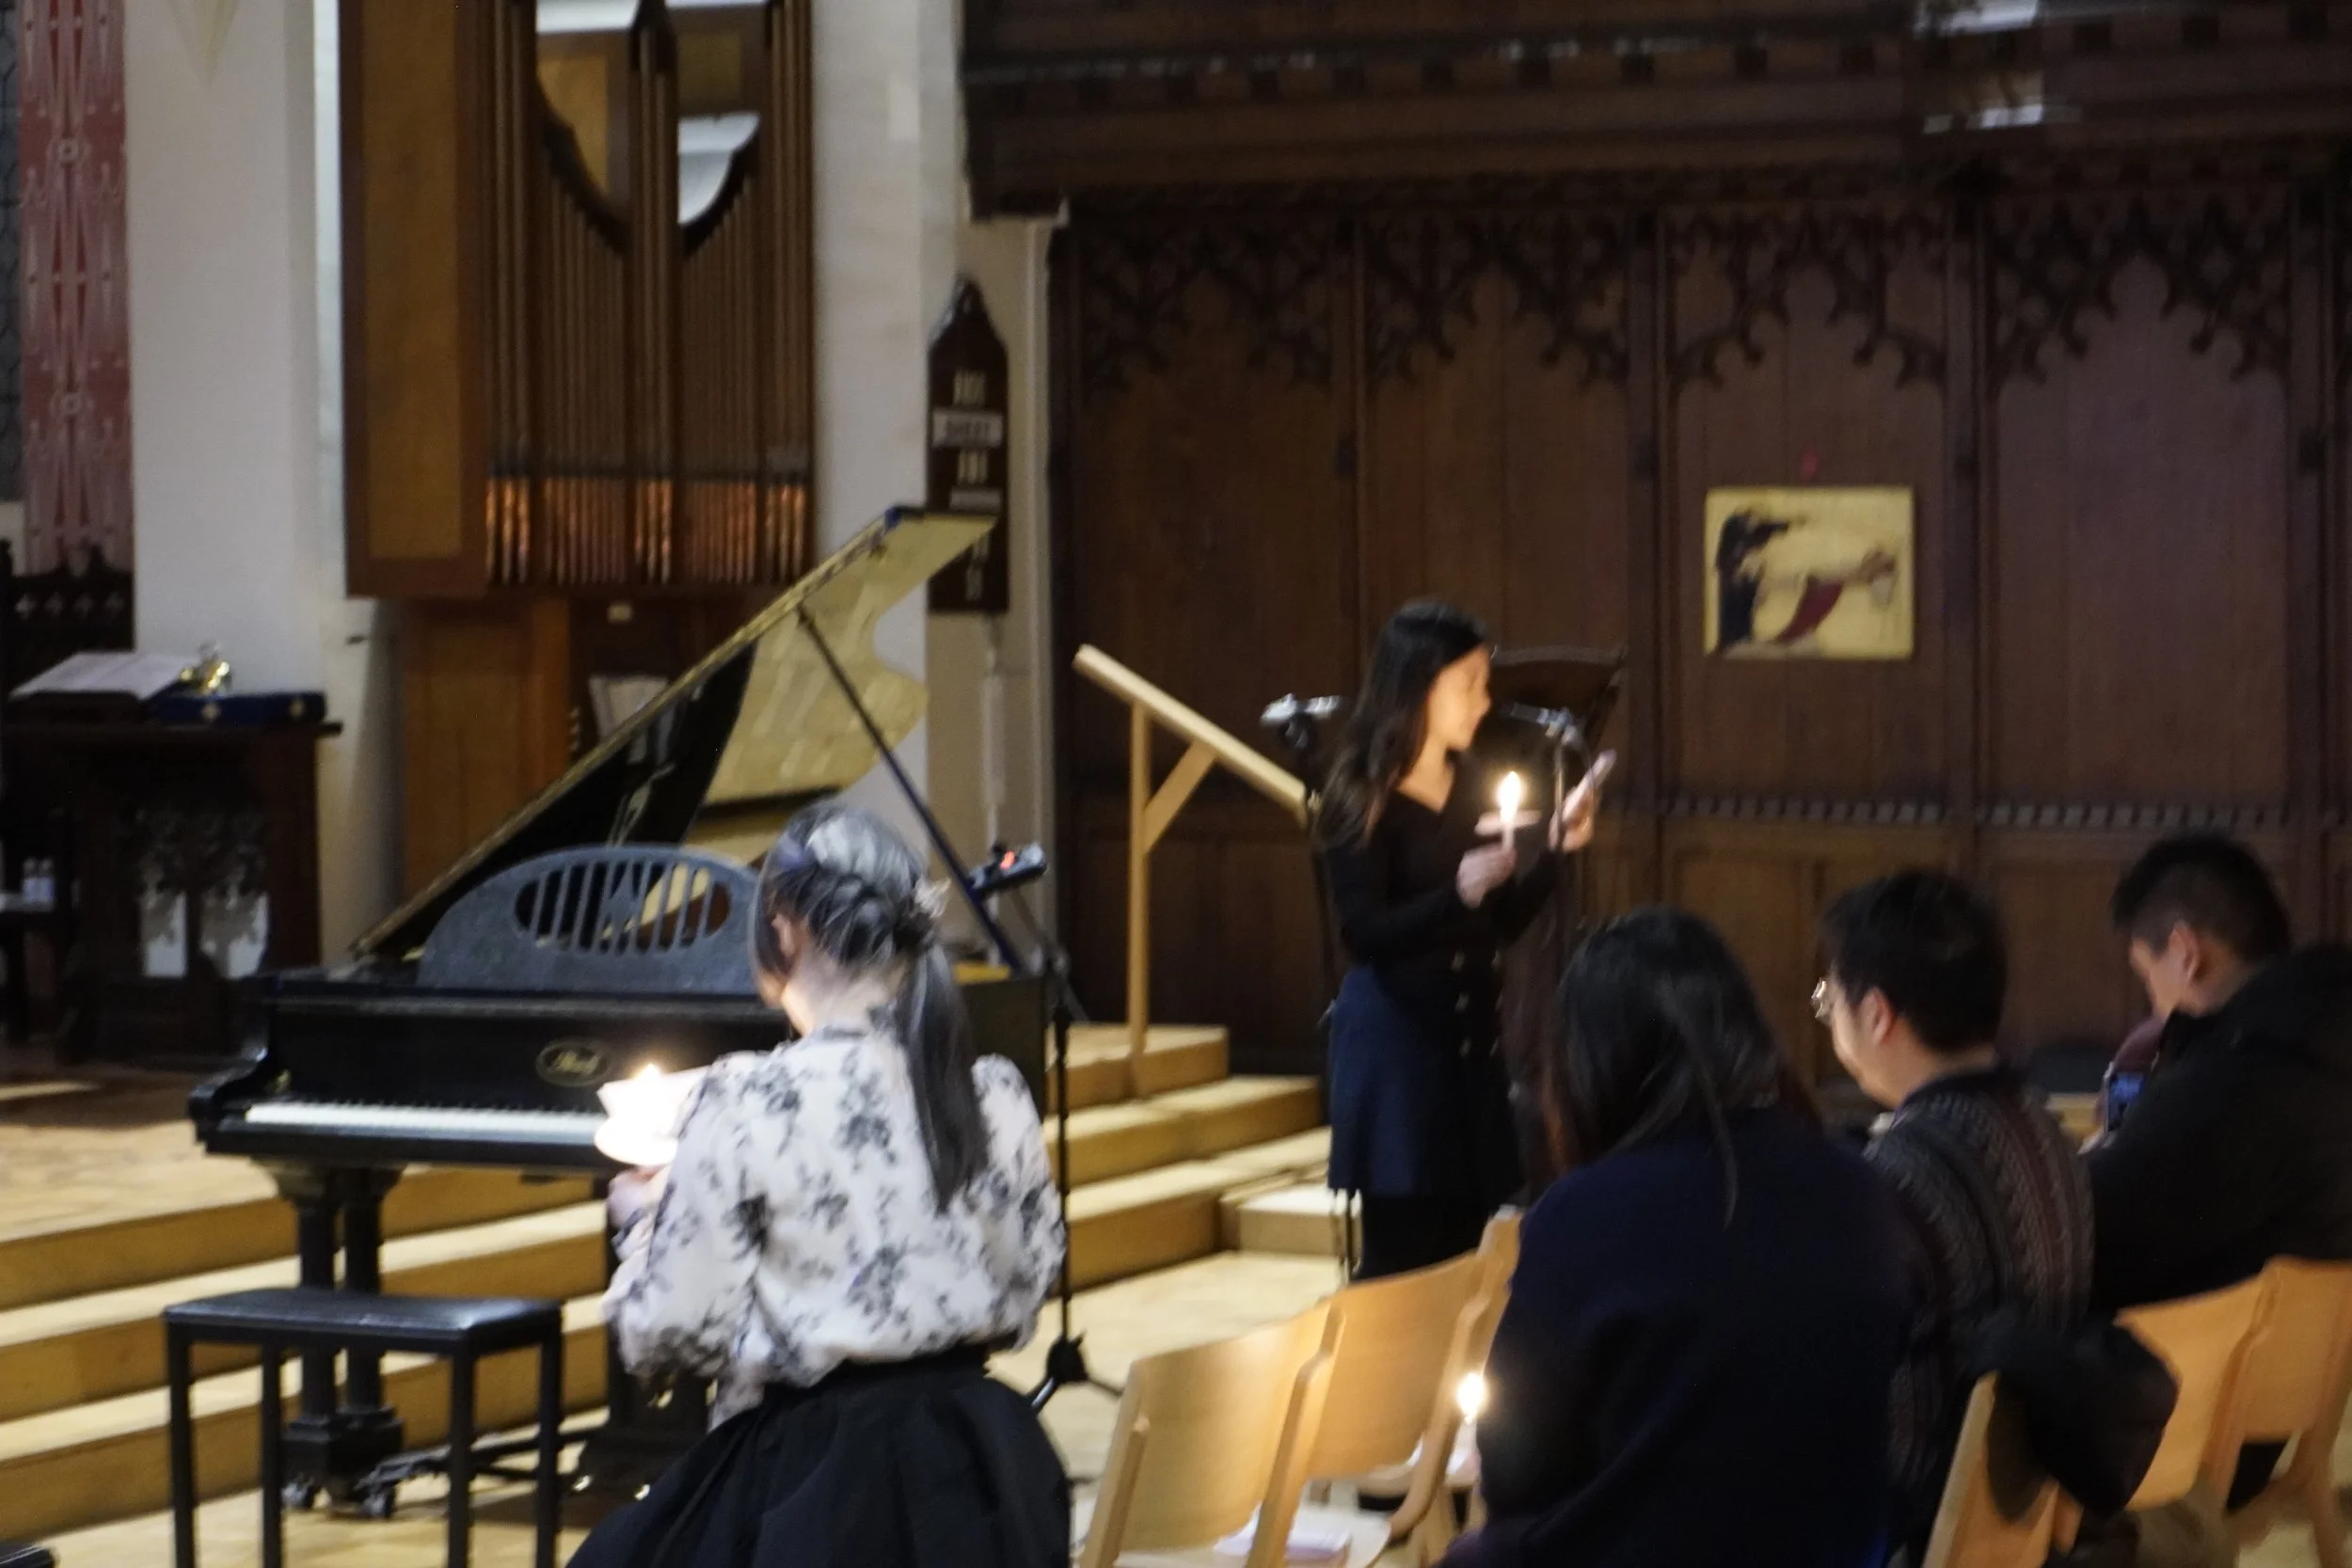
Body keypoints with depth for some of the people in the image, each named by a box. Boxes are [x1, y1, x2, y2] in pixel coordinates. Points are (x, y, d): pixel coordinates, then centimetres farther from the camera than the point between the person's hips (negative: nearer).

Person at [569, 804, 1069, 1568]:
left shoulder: (747, 1103, -13)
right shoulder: (996, 1096, 1)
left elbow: (674, 1333, -10)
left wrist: (643, 1221, 9)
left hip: (816, 1481, -5)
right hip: (974, 1471, 5)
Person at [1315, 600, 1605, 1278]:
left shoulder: (1472, 787, 10)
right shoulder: (1363, 802, -9)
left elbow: (1503, 925, 13)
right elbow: (1364, 936, -18)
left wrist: (1554, 850, -1)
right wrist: (1458, 892, -31)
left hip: (1472, 1036, 6)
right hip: (1394, 1041, -6)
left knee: (1466, 1248, 5)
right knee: (1403, 1254, -5)